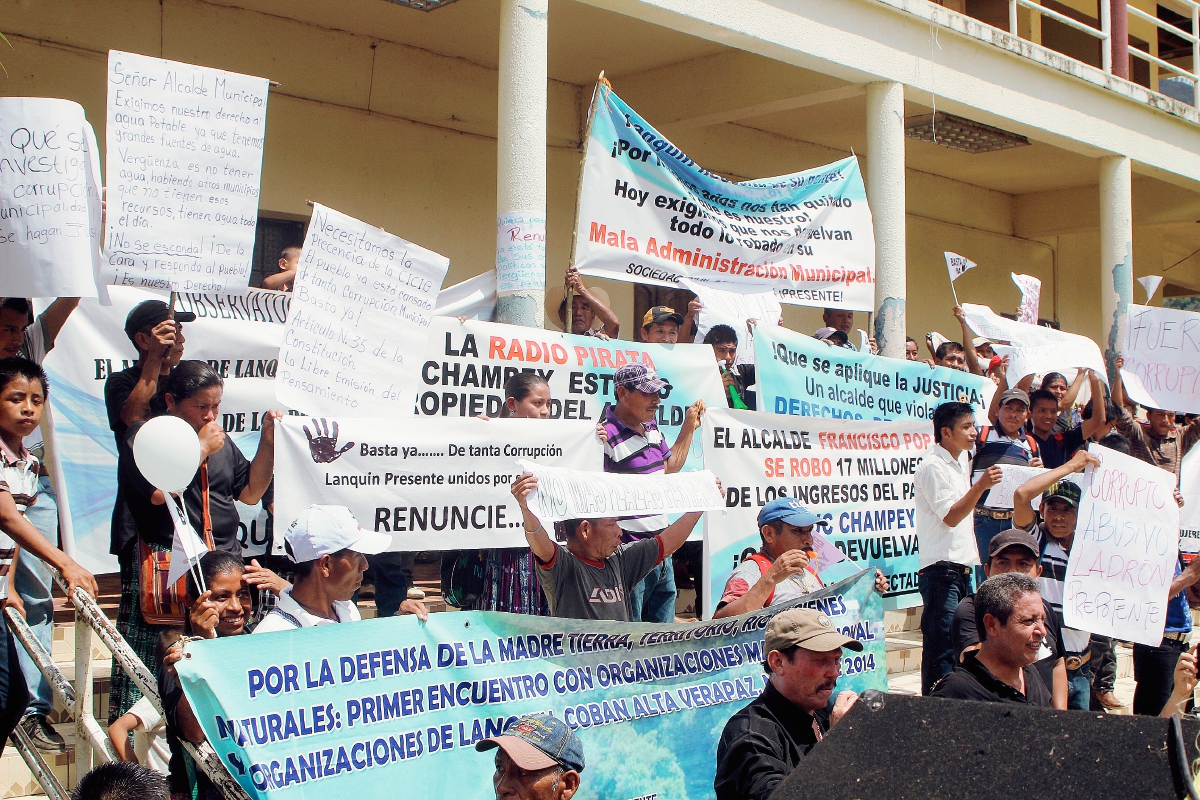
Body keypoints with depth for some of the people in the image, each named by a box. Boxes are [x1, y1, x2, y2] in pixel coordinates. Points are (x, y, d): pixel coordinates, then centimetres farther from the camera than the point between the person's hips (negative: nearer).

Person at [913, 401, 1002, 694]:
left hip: (961, 568, 9)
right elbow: (950, 516, -16)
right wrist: (980, 486, -23)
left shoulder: (959, 464, 19)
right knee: (941, 648, -9)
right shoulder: (933, 467, -9)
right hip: (941, 569, -9)